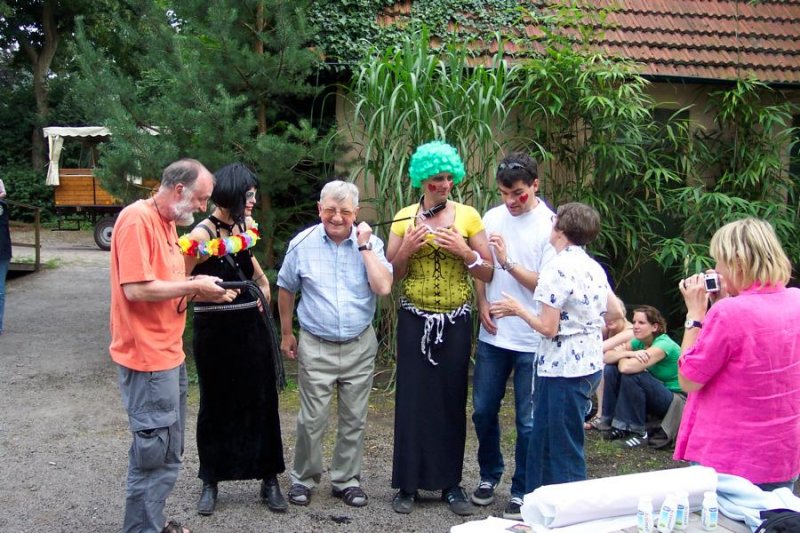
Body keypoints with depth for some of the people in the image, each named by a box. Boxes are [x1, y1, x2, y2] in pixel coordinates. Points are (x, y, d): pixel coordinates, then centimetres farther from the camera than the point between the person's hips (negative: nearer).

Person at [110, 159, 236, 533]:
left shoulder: (167, 223, 14)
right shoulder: (137, 219, -16)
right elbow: (137, 289, -24)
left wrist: (206, 292, 1)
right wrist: (194, 286, -15)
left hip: (169, 354, 10)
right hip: (147, 357, -10)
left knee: (168, 451, 17)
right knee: (155, 453, -1)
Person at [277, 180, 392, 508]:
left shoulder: (370, 243, -3)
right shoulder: (302, 244, -4)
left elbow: (383, 287, -17)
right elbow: (286, 290, 8)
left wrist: (364, 247, -16)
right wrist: (286, 334, 12)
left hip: (360, 346, 1)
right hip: (316, 346, -1)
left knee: (354, 420, 11)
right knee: (312, 420, 3)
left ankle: (346, 480, 26)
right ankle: (304, 478, 23)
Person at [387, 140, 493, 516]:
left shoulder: (468, 216, 1)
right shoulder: (404, 218, 4)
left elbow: (488, 273, 2)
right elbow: (390, 275, 6)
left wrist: (465, 252, -15)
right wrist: (406, 250, -11)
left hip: (455, 321, 0)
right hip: (415, 320, 0)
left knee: (452, 400, 3)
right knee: (412, 399, -1)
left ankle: (451, 484, 15)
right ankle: (408, 484, 10)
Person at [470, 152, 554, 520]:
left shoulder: (550, 225, -9)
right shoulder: (492, 218, 5)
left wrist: (508, 262, -20)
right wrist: (482, 306, -1)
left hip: (532, 340, -4)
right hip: (492, 335, 5)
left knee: (528, 421, 4)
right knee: (483, 411, 13)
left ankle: (522, 491, 20)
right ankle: (489, 474, 35)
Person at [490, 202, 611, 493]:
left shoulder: (557, 269, -16)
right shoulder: (595, 268, 8)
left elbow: (548, 328, -18)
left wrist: (518, 310, -3)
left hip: (563, 370, -9)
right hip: (591, 364, 9)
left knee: (563, 449, 3)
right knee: (544, 440, 19)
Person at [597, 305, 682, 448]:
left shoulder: (664, 344, -24)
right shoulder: (638, 342, -1)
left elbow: (627, 367, -36)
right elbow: (606, 357, -10)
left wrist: (622, 357, -13)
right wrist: (627, 353, -28)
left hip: (674, 402, -7)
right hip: (650, 397, 7)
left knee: (631, 375, -30)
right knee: (611, 369, -9)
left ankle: (639, 432, -17)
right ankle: (619, 425, -2)